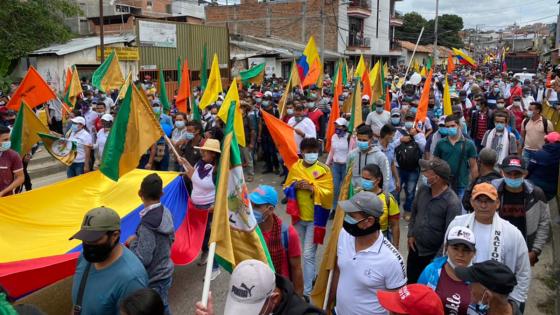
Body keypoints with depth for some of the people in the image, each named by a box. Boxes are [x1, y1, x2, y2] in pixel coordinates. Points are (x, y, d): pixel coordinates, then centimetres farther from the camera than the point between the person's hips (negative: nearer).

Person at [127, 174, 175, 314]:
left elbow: (142, 259, -27)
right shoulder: (165, 213, -6)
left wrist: (133, 242, -10)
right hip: (165, 273, 7)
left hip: (154, 279, -7)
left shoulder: (147, 224, -28)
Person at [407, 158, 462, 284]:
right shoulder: (423, 189, -6)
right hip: (415, 247, 6)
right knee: (411, 282, 23)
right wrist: (411, 234, 5)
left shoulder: (452, 202, -24)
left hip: (434, 254, -5)